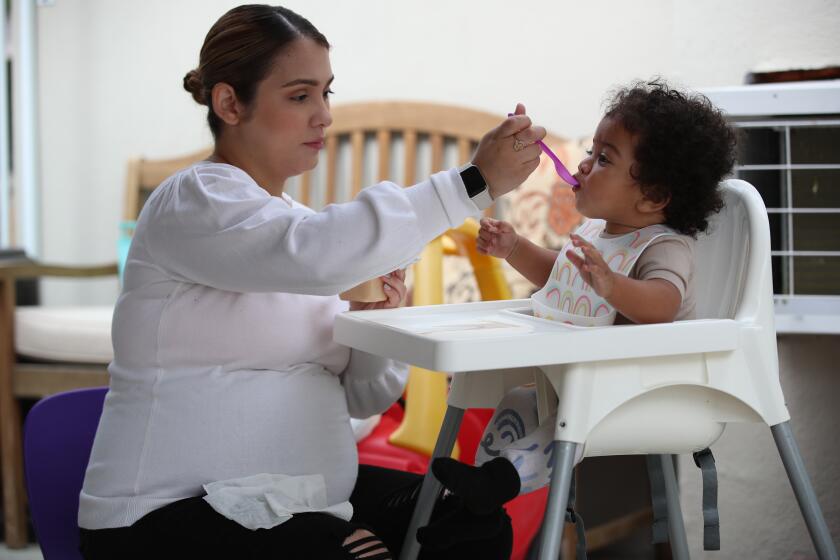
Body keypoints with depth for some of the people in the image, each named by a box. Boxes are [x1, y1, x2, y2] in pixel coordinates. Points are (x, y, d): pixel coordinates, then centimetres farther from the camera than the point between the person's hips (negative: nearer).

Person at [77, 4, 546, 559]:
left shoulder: (298, 221, 13)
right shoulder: (193, 201, -10)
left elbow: (360, 398, 13)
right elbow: (315, 254, -32)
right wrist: (473, 182, -31)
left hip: (301, 493, 8)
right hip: (176, 513, -8)